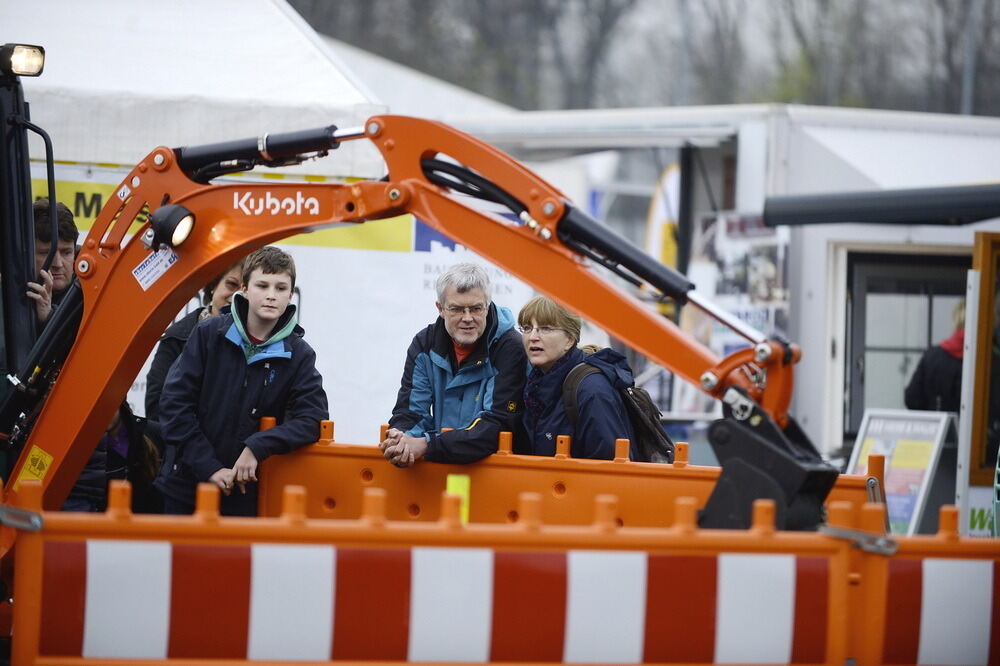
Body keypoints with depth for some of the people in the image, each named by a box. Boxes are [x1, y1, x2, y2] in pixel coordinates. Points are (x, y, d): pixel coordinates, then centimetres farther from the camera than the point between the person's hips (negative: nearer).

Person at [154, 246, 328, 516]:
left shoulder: (299, 356, -1)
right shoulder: (209, 334, -3)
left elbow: (312, 419, -9)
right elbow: (175, 402, -7)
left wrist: (257, 448, -23)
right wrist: (209, 467, -14)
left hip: (244, 496, 0)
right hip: (185, 487, 0)